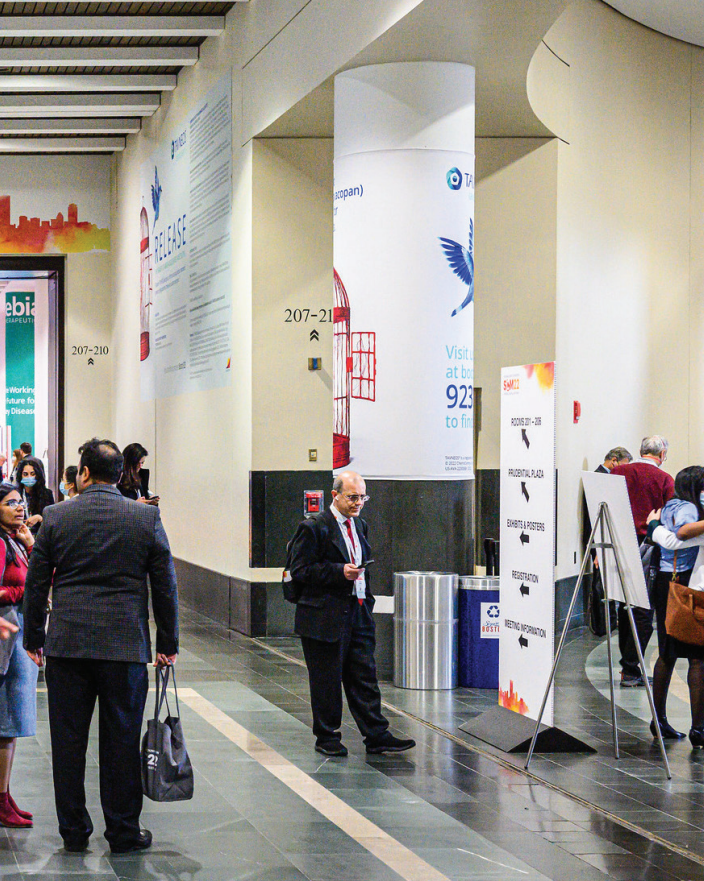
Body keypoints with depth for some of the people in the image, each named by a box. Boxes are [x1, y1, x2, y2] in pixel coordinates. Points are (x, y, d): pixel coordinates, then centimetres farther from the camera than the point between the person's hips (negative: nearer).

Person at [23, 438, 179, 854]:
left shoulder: (56, 517, 0)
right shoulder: (147, 518, -1)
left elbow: (36, 584, 4)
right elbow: (165, 586, 2)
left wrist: (34, 638, 14)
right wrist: (168, 643, 10)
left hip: (67, 646, 1)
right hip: (126, 647, 0)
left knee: (68, 741, 9)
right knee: (122, 741, 6)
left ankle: (74, 831, 15)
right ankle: (124, 832, 12)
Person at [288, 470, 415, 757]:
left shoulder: (360, 525, 15)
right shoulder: (314, 527, -9)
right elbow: (300, 570, -13)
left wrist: (367, 600, 15)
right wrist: (339, 572, -21)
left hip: (358, 614, 7)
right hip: (325, 617, -7)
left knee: (365, 677, 6)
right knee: (327, 680, 2)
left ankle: (377, 736, 8)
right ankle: (327, 738, 14)